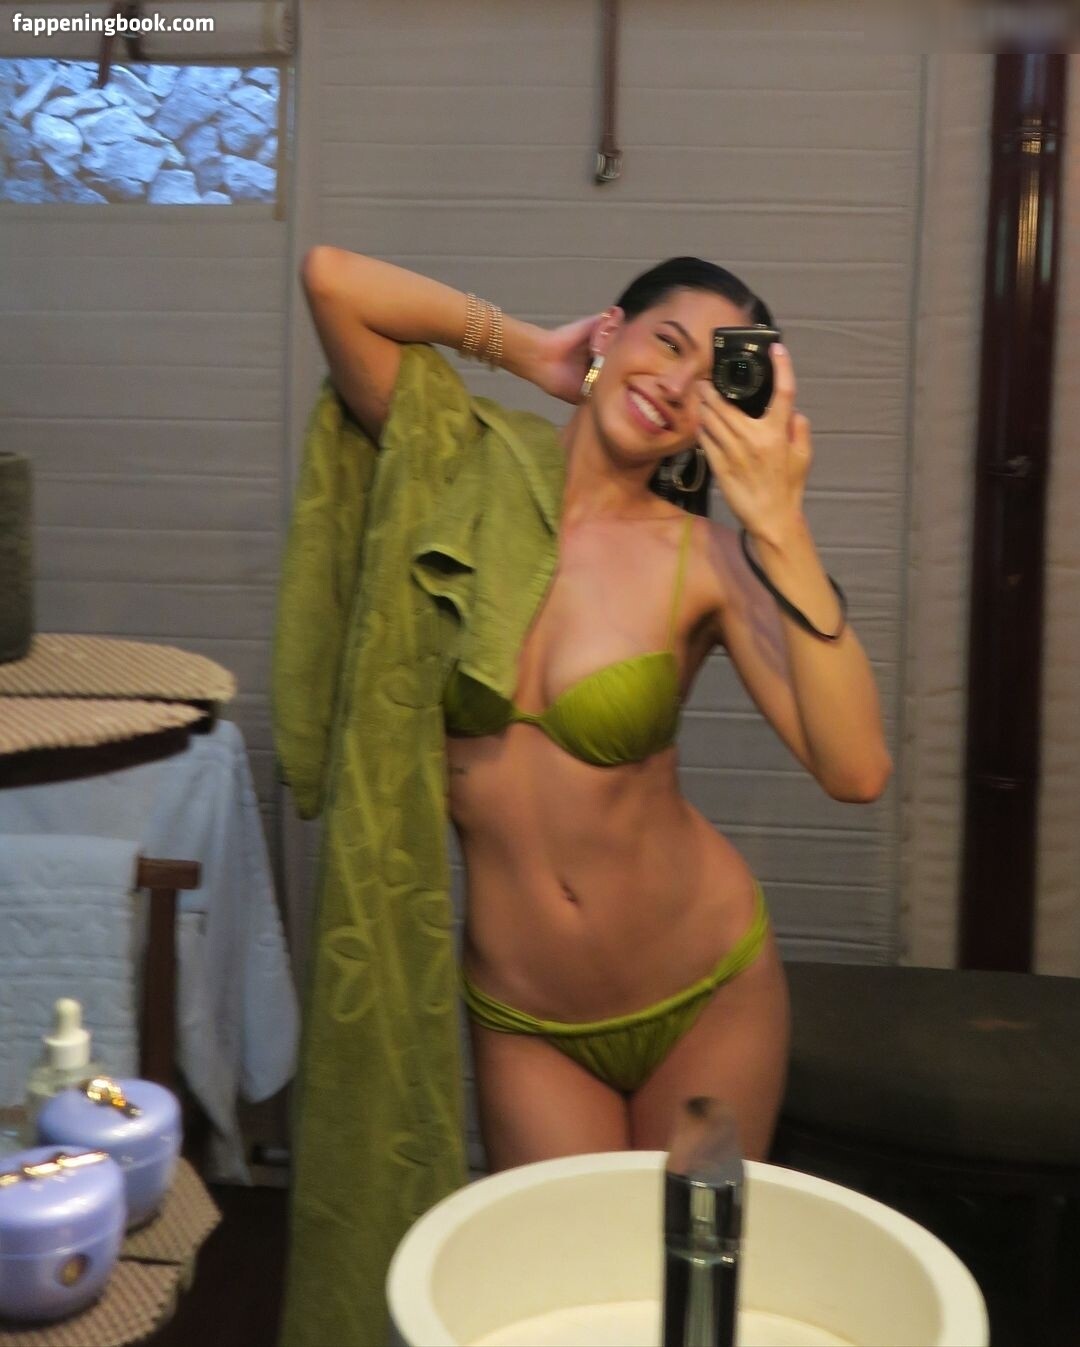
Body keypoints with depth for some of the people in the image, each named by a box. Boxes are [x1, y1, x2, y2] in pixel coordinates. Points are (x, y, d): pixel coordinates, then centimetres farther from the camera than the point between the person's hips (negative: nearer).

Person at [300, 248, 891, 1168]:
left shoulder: (704, 560, -12)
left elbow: (856, 770, -25)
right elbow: (332, 277, -15)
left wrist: (781, 528, -29)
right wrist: (527, 348, -9)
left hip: (704, 996, 0)